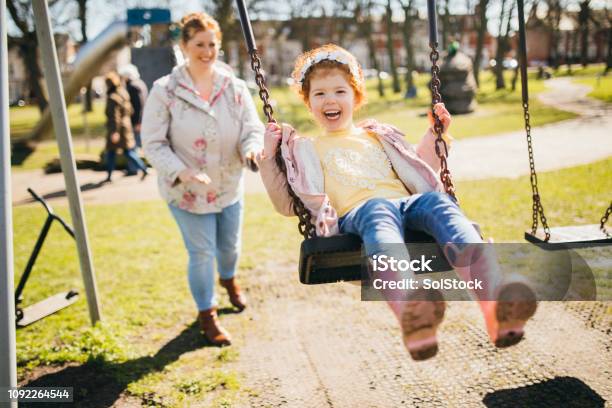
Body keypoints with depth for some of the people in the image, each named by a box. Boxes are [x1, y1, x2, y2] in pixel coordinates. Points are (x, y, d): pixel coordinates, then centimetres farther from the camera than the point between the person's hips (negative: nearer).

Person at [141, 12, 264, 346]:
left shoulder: (235, 88, -6)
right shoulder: (165, 91, -15)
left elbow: (253, 128, -7)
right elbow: (153, 144, -15)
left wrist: (252, 149, -31)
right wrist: (182, 172, -31)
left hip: (230, 188, 4)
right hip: (187, 192, -4)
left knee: (230, 246, 22)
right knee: (202, 253, 2)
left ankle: (229, 280, 58)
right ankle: (207, 313, 27)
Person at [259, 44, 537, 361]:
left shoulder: (379, 137, 37)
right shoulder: (307, 151, 29)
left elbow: (423, 176, 41)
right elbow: (287, 204, 18)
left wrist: (436, 134, 32)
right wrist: (269, 157, 8)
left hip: (409, 203, 4)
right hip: (357, 213, -3)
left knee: (437, 200, -33)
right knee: (379, 211, -40)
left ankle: (497, 308, -58)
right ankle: (410, 312, -73)